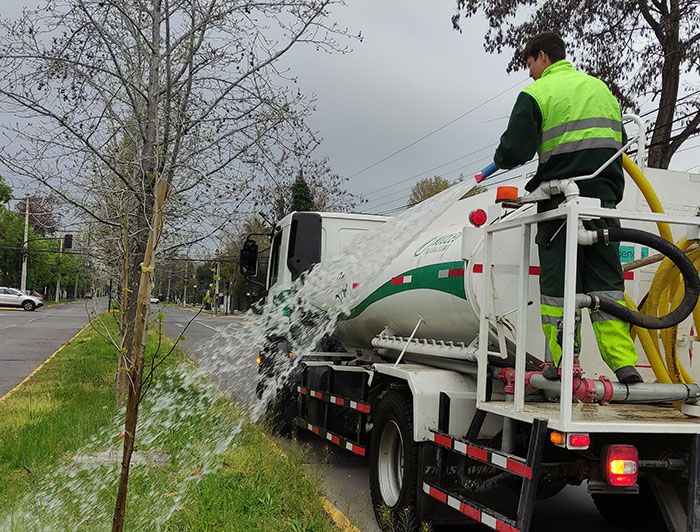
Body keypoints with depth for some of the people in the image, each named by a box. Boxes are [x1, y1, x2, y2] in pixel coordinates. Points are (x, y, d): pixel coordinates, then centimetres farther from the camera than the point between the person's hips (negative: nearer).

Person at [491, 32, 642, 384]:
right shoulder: (601, 88, 19)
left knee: (558, 287, 1)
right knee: (606, 282, 7)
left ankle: (560, 367, 4)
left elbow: (515, 151, -11)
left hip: (560, 203, -5)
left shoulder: (536, 94, -3)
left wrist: (499, 159, 10)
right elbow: (620, 143, 22)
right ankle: (624, 363, 1)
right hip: (604, 198, 5)